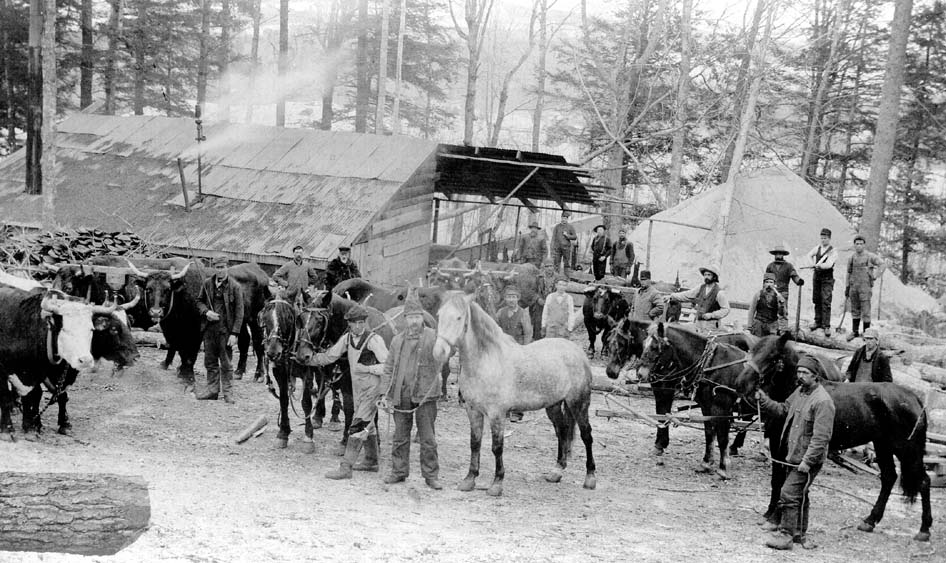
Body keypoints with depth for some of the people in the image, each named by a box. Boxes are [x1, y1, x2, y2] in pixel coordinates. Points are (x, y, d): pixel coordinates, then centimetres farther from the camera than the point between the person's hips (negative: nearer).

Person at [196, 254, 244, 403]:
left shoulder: (235, 287, -5)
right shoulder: (207, 284, 7)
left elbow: (239, 312, -6)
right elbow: (199, 301, 18)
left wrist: (234, 334, -11)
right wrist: (206, 312, -5)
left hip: (226, 330, -4)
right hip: (209, 329, 4)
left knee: (226, 363, 1)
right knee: (210, 361, 9)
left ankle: (227, 392, 8)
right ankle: (212, 390, 18)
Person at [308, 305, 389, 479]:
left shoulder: (374, 340, -17)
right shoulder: (347, 338, 2)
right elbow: (330, 355, 15)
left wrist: (366, 368, -22)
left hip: (372, 388, -8)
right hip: (357, 387, 8)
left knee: (358, 426, -12)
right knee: (367, 425, 20)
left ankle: (346, 467, -13)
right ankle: (371, 461, 35)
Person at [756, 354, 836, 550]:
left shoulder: (822, 401, -21)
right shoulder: (800, 392, 7)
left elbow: (821, 437, -24)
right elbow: (783, 409, 19)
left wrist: (807, 461, -25)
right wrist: (764, 401, 3)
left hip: (809, 459, -9)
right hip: (795, 456, 9)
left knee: (789, 494, -10)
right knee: (799, 495, 19)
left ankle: (785, 535, -2)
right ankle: (799, 534, 31)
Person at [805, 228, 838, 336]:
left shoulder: (833, 252, -11)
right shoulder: (818, 248, 8)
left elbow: (828, 265, -23)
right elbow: (810, 255, 22)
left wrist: (818, 265, -35)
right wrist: (813, 264, 4)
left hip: (827, 278, -6)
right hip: (816, 276, 6)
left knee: (825, 302, -10)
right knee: (816, 300, 10)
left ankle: (826, 326, -10)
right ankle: (818, 322, 21)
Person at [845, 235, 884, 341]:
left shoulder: (870, 256, -7)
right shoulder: (852, 258, 9)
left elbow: (882, 265, -13)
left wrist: (875, 276, -15)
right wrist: (847, 288, 18)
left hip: (865, 287, -5)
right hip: (854, 287, 5)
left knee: (865, 311, -4)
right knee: (855, 310, 12)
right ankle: (855, 331, 21)